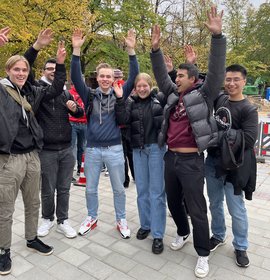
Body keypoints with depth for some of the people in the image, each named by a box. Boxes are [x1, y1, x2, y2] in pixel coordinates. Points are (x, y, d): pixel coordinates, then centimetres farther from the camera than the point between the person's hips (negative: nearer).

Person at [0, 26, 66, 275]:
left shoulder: (31, 93, 10)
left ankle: (32, 239, 38)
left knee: (33, 203, 18)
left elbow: (55, 89, 12)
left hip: (32, 156, 5)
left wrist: (60, 64, 1)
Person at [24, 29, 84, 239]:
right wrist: (36, 47, -28)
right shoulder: (37, 88, -1)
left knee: (64, 189, 12)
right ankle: (47, 219, 31)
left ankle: (63, 221, 27)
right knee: (48, 190, 9)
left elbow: (80, 114, 16)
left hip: (67, 149, 4)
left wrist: (75, 108, -7)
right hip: (47, 150, -3)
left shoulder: (66, 92, 12)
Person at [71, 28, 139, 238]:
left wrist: (131, 50, -17)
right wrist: (76, 50, -18)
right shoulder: (90, 95, 2)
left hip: (114, 149, -1)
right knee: (90, 188, 14)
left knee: (119, 189, 11)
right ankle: (92, 218, 36)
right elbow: (76, 77, -8)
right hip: (92, 149, 1)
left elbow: (133, 77, -7)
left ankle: (121, 220, 30)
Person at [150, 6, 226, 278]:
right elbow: (161, 75, 12)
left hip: (191, 160, -6)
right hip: (170, 157, 6)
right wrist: (156, 49, 2)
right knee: (173, 201, 20)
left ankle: (203, 255, 19)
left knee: (196, 209, 2)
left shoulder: (203, 94, -3)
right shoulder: (173, 94, 11)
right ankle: (182, 233, 44)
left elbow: (216, 71, -12)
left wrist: (217, 35, -20)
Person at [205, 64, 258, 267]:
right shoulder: (219, 99, 3)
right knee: (215, 203, 17)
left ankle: (241, 247, 27)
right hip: (213, 161, 5)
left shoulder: (249, 109, -9)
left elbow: (249, 139, -19)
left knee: (236, 209, 6)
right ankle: (218, 236, 39)